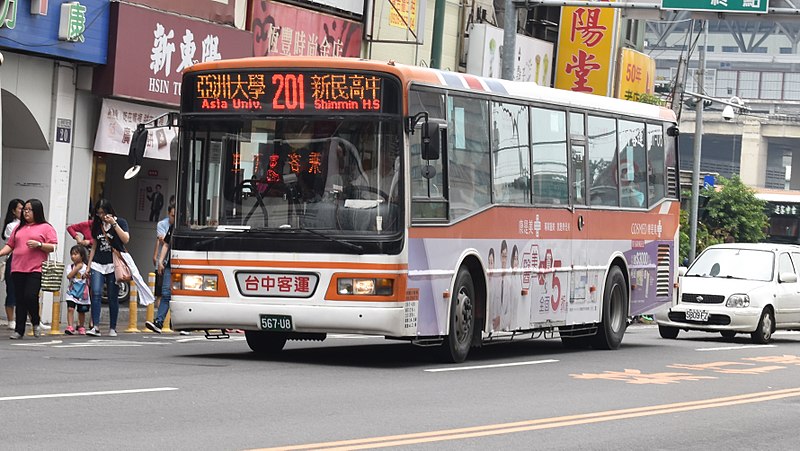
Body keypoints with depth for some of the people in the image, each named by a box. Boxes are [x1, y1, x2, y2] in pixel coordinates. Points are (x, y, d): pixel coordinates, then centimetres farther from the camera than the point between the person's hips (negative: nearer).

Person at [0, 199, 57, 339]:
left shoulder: (46, 228, 3)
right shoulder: (19, 227, 19)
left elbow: (53, 247, -4)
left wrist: (39, 245, -16)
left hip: (36, 270, -5)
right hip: (18, 269, 5)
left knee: (30, 296, -16)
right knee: (20, 300, 4)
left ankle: (36, 322, 10)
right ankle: (19, 330, 8)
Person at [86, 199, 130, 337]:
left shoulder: (120, 222, 2)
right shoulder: (97, 225, 14)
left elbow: (126, 240, -14)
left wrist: (114, 224, -16)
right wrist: (88, 266, 15)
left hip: (114, 265, -3)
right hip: (98, 265, 3)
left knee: (113, 297, 0)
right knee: (96, 294, -12)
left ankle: (113, 328, 8)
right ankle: (95, 327, -17)